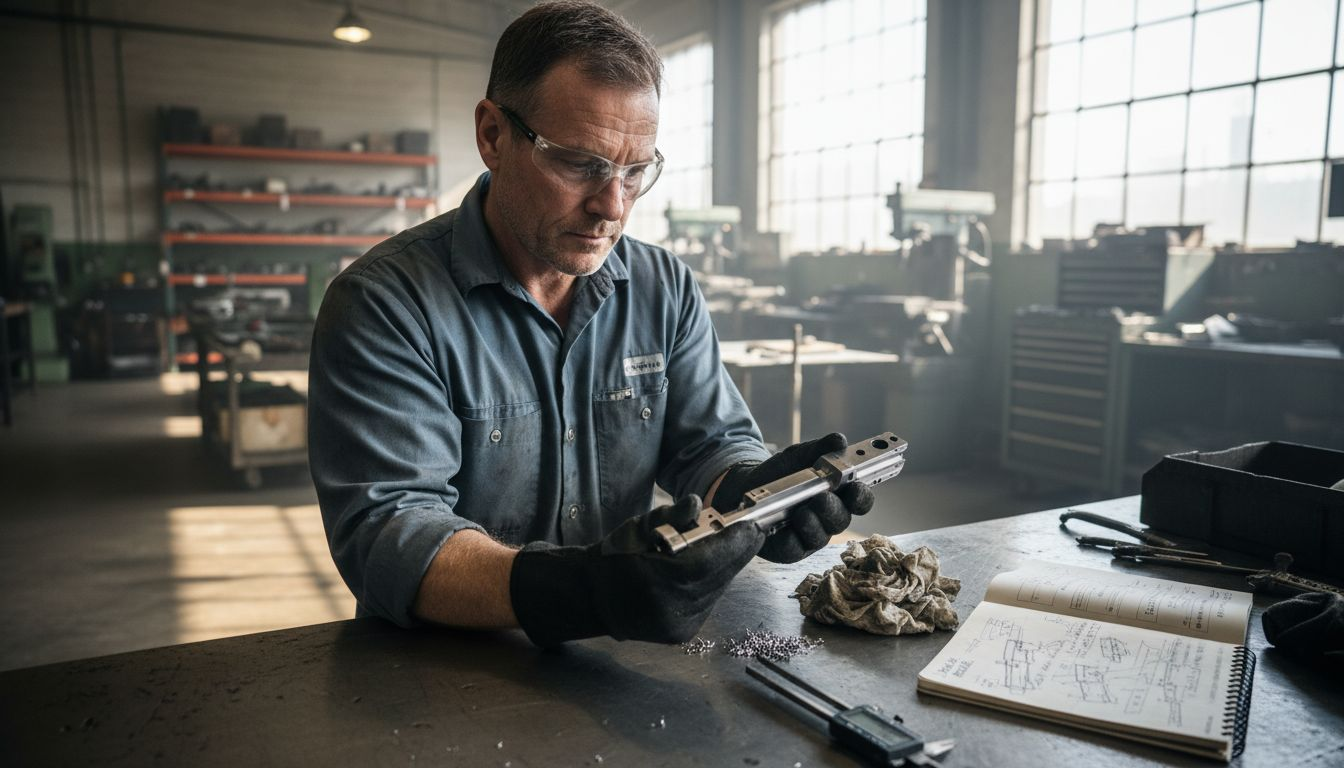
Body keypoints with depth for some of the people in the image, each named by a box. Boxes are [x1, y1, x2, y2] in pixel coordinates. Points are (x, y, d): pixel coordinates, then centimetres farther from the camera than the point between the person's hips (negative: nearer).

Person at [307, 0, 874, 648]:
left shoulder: (666, 289, 4)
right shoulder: (384, 302, -12)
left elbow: (713, 443, 6)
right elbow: (383, 534, -21)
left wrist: (754, 491, -19)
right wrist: (578, 591, -37)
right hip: (445, 672, -2)